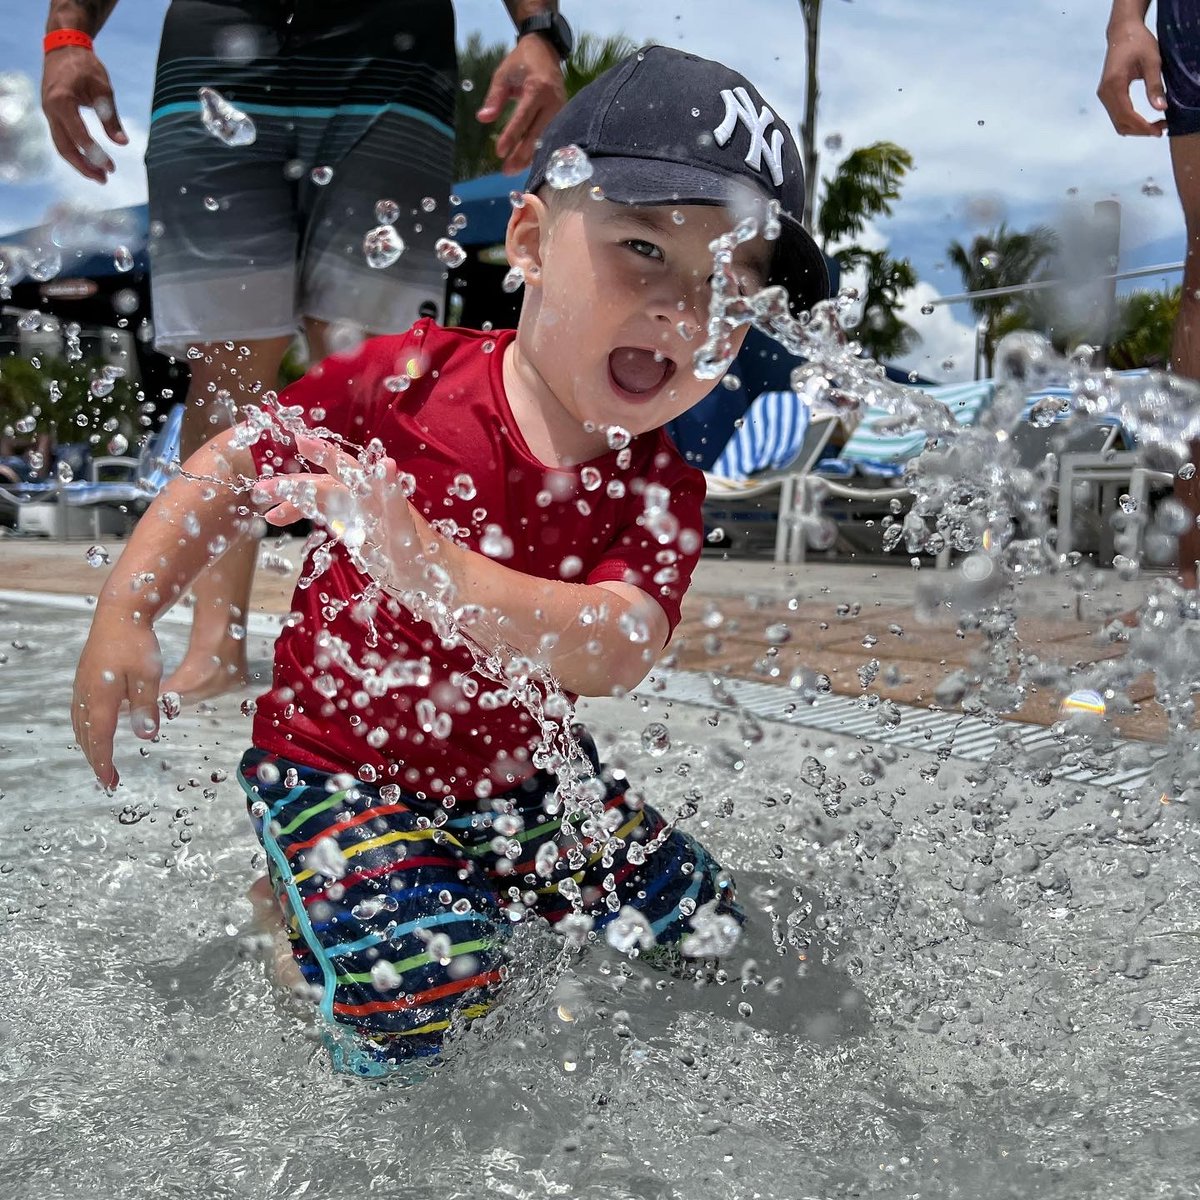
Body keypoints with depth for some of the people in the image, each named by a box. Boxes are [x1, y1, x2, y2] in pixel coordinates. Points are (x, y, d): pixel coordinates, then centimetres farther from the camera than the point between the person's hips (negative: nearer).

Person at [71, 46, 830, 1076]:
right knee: (430, 1011, -21)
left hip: (523, 773, 4)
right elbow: (240, 464, -4)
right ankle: (291, 908, 9)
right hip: (340, 766, -3)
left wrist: (418, 559, -46)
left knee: (714, 940, 8)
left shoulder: (661, 486, -13)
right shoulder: (411, 378, -19)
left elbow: (617, 654, -32)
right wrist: (127, 611, -10)